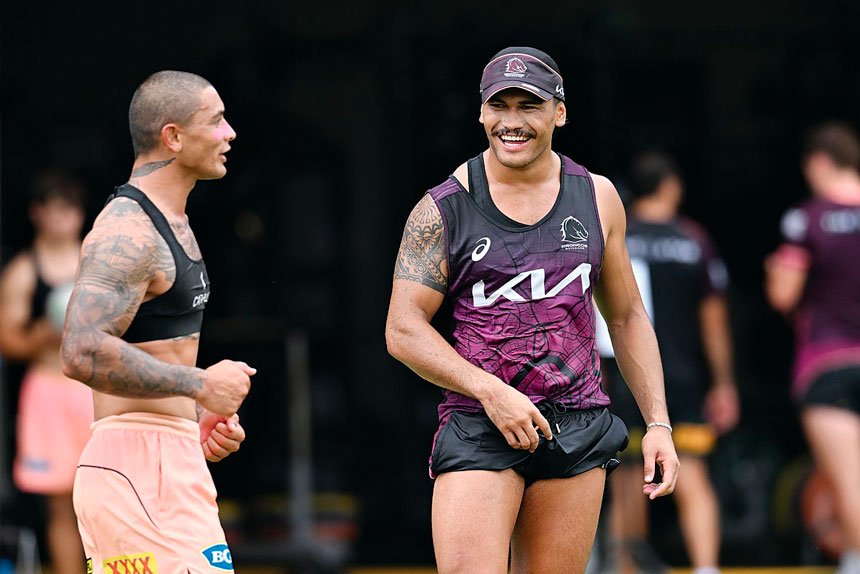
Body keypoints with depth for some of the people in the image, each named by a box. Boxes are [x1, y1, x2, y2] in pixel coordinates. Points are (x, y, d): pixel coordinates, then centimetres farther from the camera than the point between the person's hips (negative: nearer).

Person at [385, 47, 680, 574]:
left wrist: (658, 423, 10)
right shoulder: (443, 209, -1)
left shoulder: (598, 199, 10)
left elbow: (627, 318, 17)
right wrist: (490, 391, -15)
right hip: (479, 427, -3)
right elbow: (403, 331, -4)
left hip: (578, 429, 3)